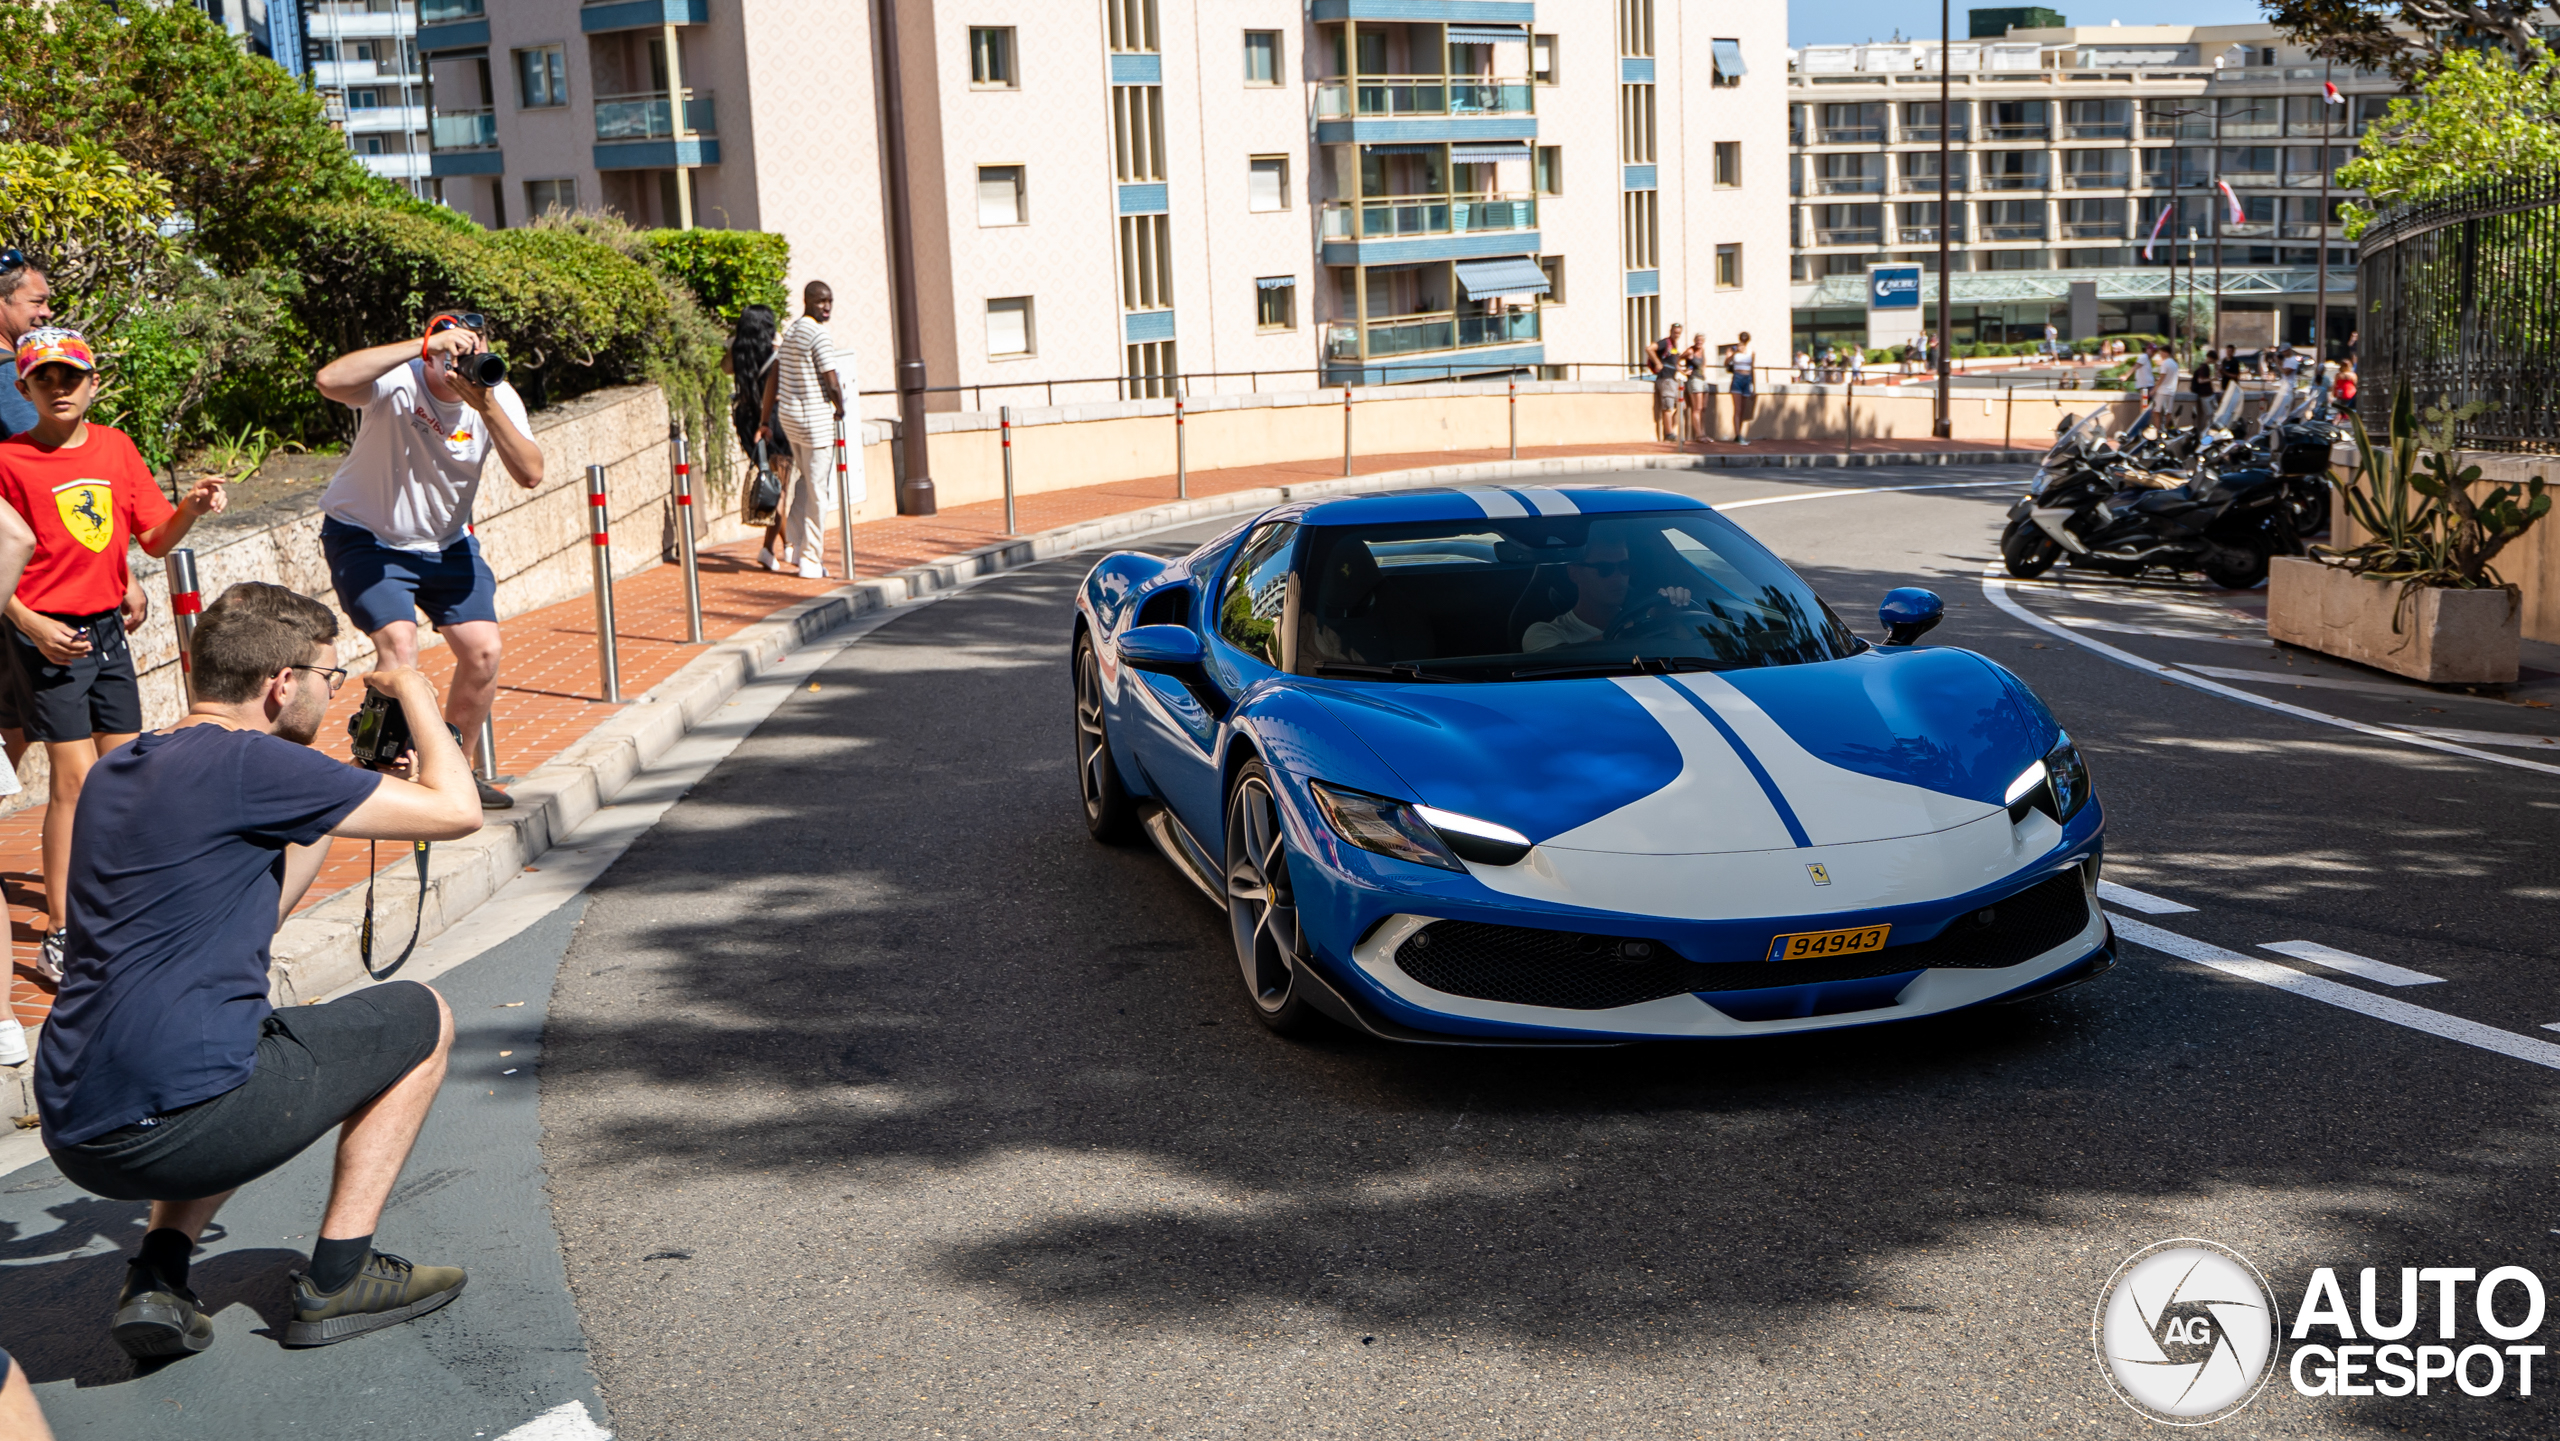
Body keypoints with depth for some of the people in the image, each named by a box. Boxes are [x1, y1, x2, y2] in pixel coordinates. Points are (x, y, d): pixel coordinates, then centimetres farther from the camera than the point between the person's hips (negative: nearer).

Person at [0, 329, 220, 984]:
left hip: (108, 626, 6)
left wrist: (189, 510, -13)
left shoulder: (115, 446, 5)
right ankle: (59, 937, -4)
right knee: (75, 777, -10)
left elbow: (154, 539, 6)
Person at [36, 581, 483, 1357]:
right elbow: (456, 809, -8)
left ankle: (155, 1277, 18)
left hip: (72, 1136, 9)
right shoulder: (247, 762, -12)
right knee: (419, 1019, 11)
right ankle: (336, 1279, 12)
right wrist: (413, 693, 8)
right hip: (177, 1129, -8)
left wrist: (334, 808, 26)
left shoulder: (115, 772, 16)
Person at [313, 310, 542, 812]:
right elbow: (329, 380, -47)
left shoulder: (497, 396, -13)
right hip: (368, 538, -5)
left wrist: (487, 407, -36)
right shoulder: (398, 384, -25)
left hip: (445, 542, 5)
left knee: (483, 650, -4)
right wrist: (423, 344, -46)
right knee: (399, 644, -22)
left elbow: (530, 475, -24)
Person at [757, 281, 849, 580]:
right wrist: (840, 411, 1)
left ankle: (798, 547, 22)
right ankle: (811, 561, 5)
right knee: (817, 492, 0)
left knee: (806, 479, 24)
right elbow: (833, 384, -18)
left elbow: (773, 377, 14)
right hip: (815, 418, -9)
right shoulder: (818, 334, -15)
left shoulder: (792, 332, 12)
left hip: (788, 415, 9)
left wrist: (766, 419, 16)